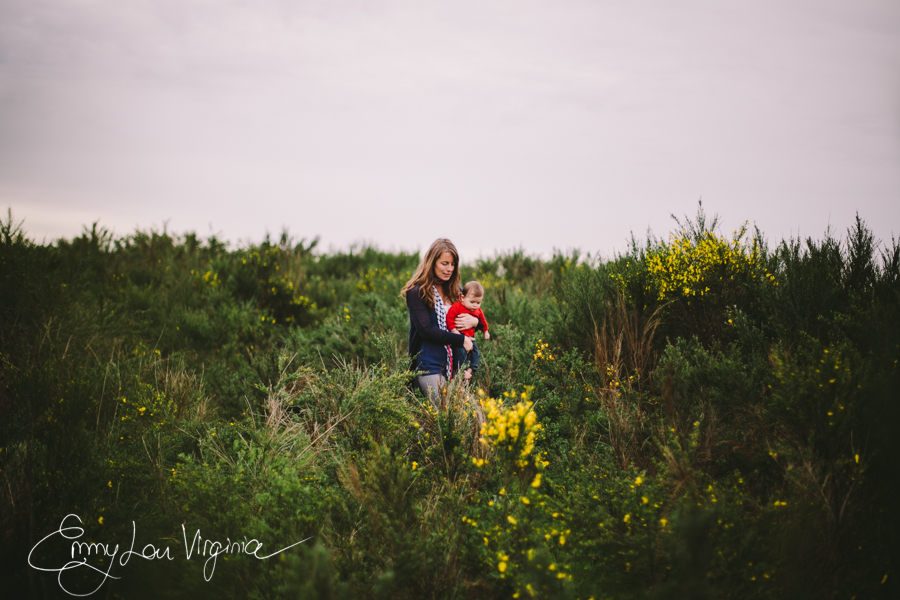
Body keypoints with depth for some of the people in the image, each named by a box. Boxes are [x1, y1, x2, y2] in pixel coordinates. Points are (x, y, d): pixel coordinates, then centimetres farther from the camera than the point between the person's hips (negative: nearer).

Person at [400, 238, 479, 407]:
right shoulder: (417, 291, -7)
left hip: (452, 364, 6)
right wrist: (461, 340, -14)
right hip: (429, 365, -6)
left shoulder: (453, 290, 12)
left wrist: (474, 321, -3)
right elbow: (425, 330, -15)